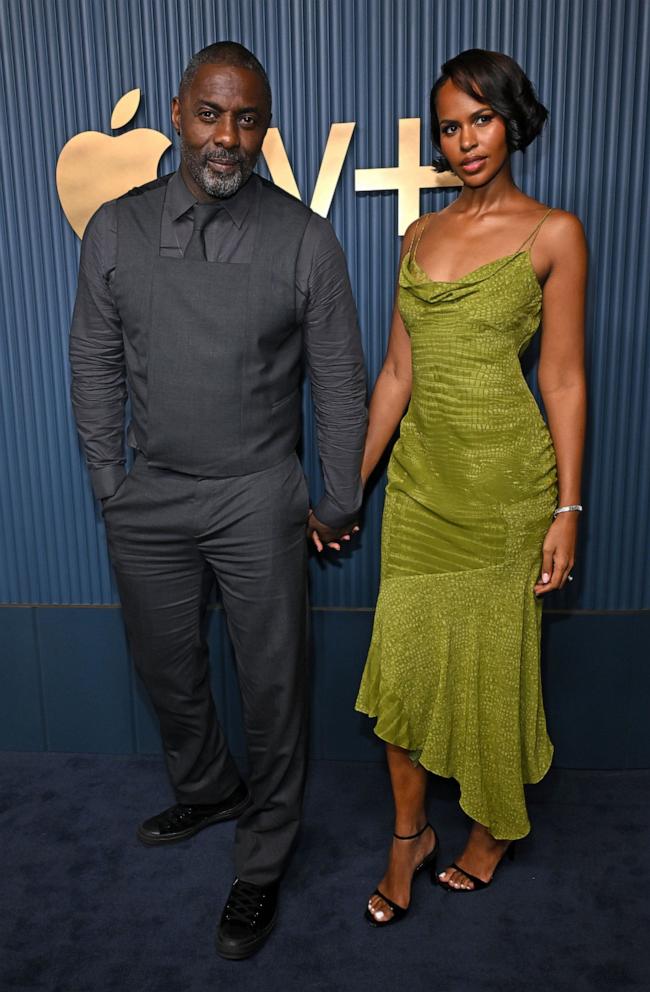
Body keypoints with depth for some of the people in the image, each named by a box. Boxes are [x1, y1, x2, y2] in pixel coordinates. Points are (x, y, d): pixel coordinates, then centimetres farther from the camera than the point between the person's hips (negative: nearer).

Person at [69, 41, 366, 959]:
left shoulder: (304, 240, -7)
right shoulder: (115, 230, 0)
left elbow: (340, 383, -3)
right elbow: (96, 368, 6)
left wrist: (339, 504, 1)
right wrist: (108, 485, 7)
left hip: (259, 496, -3)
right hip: (150, 495, 3)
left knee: (272, 683, 6)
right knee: (166, 669, 19)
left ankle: (262, 863, 31)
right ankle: (208, 791, 49)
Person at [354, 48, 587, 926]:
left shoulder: (552, 234, -2)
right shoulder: (421, 235, 11)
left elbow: (563, 378, -4)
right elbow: (397, 373, 10)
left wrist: (567, 509, -8)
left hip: (506, 480, -4)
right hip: (419, 478, 4)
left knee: (493, 661, 9)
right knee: (403, 660, 7)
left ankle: (495, 826, 36)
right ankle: (409, 836, 29)